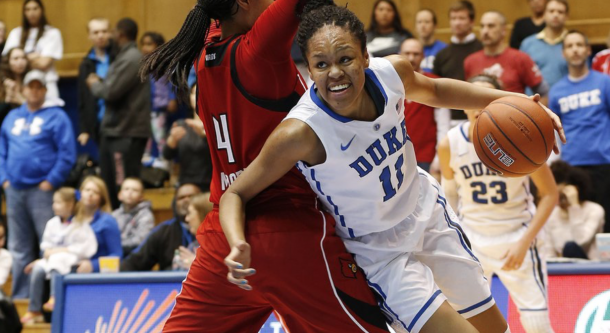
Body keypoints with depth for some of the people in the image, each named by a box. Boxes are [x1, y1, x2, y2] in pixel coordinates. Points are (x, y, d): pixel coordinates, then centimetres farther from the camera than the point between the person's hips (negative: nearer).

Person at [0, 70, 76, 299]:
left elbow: (67, 154, -8)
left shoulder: (55, 117, -1)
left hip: (42, 190, -6)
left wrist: (51, 181, -13)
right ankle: (21, 295, 15)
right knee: (19, 247, 10)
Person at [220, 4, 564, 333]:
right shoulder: (301, 132, -35)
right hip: (380, 252, -6)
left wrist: (507, 99, -5)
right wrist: (238, 246, -44)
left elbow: (433, 91, 5)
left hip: (429, 211, 6)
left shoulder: (391, 72, -20)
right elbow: (236, 193, -24)